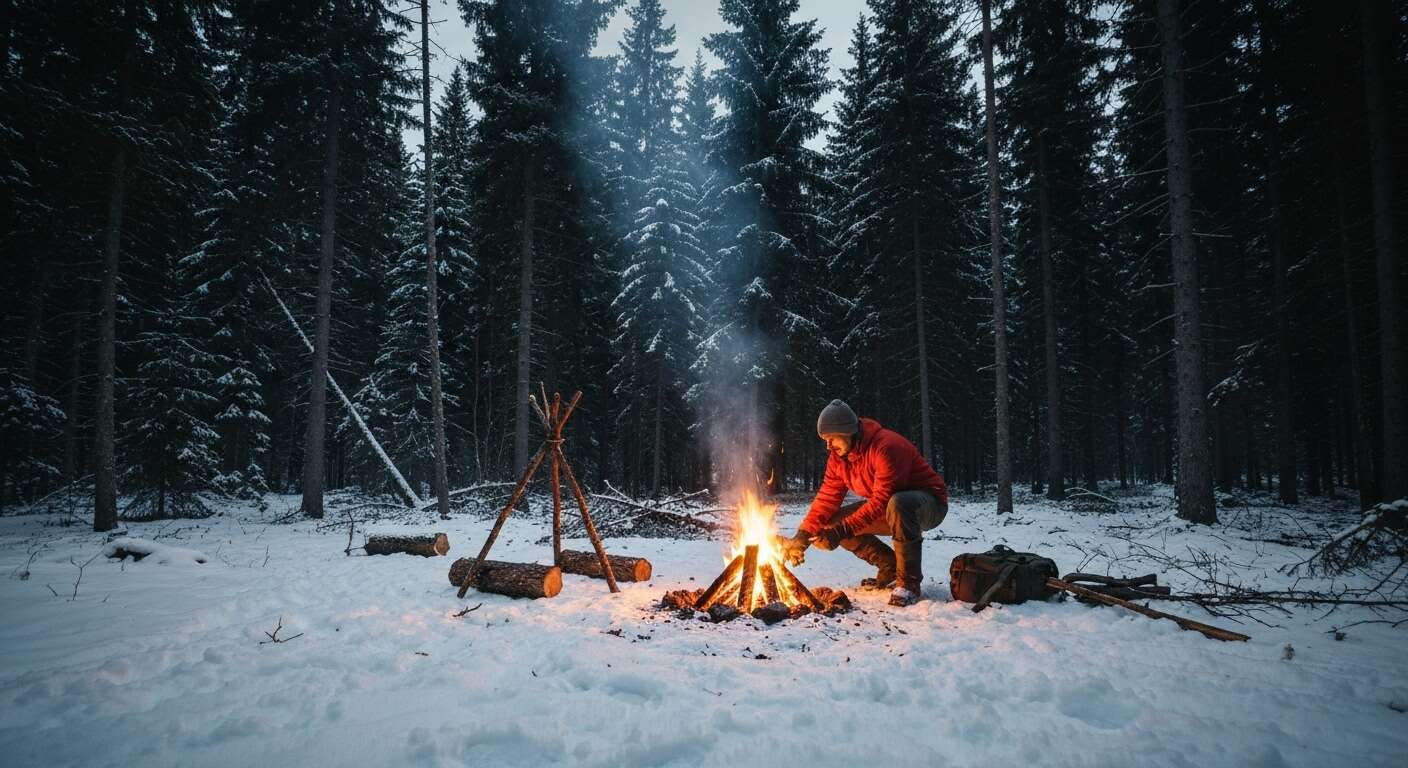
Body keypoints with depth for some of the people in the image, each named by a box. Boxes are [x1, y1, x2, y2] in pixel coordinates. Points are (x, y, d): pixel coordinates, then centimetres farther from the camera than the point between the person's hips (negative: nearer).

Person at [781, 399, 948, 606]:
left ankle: (909, 581, -22)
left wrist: (843, 530, -37)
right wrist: (803, 535, -17)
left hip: (930, 503, -8)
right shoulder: (838, 456, -4)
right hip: (889, 508, 8)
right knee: (832, 522, -6)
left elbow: (881, 502, -33)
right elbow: (827, 498, -6)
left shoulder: (886, 447, -29)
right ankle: (890, 568, 8)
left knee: (898, 505, -42)